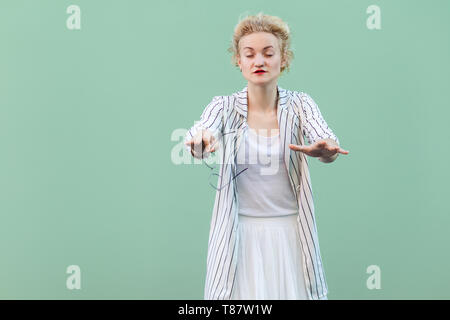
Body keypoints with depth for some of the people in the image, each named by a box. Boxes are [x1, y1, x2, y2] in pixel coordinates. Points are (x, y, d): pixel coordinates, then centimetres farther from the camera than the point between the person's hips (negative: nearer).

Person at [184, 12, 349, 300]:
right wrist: (200, 143, -47)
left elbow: (326, 140, -19)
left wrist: (325, 150, -43)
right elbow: (202, 131, -22)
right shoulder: (224, 107, -3)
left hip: (290, 232, 1)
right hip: (240, 233, 0)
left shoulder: (300, 104, -2)